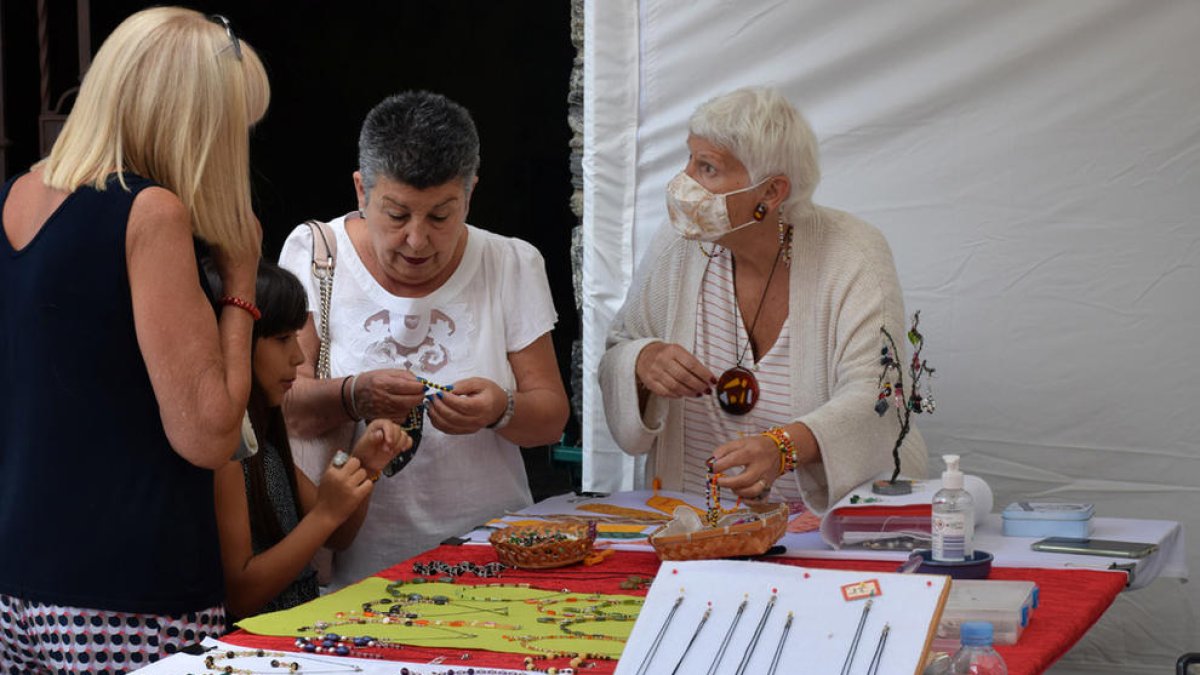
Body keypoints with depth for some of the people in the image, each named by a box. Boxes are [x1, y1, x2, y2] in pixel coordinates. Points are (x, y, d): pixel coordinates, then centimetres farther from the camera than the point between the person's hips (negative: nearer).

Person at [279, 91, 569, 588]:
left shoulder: (512, 265, 7)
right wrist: (353, 397, -24)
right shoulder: (312, 253, 4)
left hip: (486, 559, 1)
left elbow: (551, 419, 6)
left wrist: (500, 410, -16)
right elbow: (283, 405, -4)